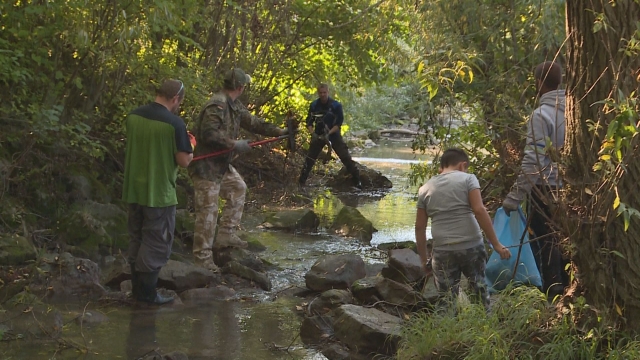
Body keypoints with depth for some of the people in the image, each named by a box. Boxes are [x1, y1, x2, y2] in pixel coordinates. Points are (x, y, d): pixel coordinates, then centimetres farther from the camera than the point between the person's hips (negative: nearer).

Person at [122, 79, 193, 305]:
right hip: (159, 193, -6)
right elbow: (184, 161, -15)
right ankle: (147, 292, 7)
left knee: (136, 239, 17)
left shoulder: (133, 117, 1)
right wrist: (189, 151, 7)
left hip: (134, 190, 6)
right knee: (157, 244, 4)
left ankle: (137, 288, 24)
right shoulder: (174, 123, -18)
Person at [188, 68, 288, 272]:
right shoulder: (217, 106, -22)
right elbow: (208, 134, -30)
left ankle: (226, 234, 26)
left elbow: (253, 122, 18)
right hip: (206, 166, -10)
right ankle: (202, 258, 0)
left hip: (221, 165, 10)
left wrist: (279, 131, 15)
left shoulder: (235, 106, 9)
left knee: (238, 188, 22)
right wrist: (235, 144, -25)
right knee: (208, 211, -7)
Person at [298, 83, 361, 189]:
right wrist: (312, 133, -17)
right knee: (310, 158, -2)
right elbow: (309, 122, 1)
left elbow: (339, 123, -14)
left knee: (345, 157, -10)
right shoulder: (314, 105, -4)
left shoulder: (336, 105, -13)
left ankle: (357, 180, -5)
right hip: (318, 135, 2)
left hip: (333, 134, -2)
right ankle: (301, 181, 7)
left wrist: (328, 134, -26)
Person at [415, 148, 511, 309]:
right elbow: (479, 210, -10)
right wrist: (496, 244, -8)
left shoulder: (425, 189, 12)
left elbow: (420, 227, 12)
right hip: (471, 246, -1)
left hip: (442, 251, 1)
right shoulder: (468, 179, 3)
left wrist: (424, 259, 19)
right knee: (480, 290, 16)